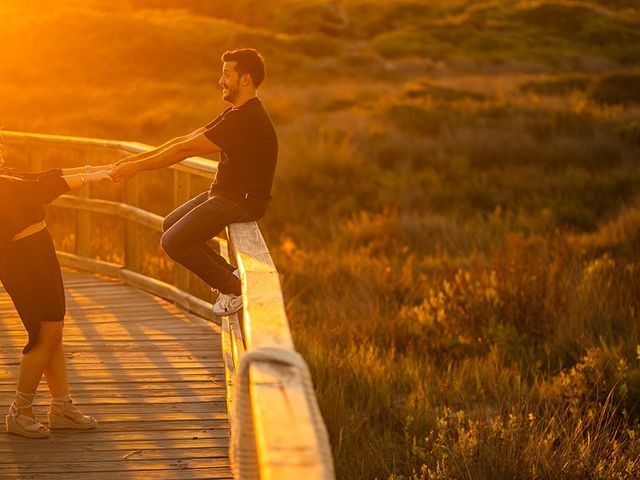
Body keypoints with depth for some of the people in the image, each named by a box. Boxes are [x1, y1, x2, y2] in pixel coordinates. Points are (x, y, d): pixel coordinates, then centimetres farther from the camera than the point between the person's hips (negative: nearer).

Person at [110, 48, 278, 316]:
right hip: (224, 194, 11)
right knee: (171, 224, 17)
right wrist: (137, 159, 5)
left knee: (173, 242, -13)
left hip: (242, 201, -11)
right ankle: (228, 274, 18)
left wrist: (137, 167, -17)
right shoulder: (237, 114, 11)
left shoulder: (246, 120, -23)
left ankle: (233, 288, 0)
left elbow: (186, 149, -23)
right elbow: (186, 140, 10)